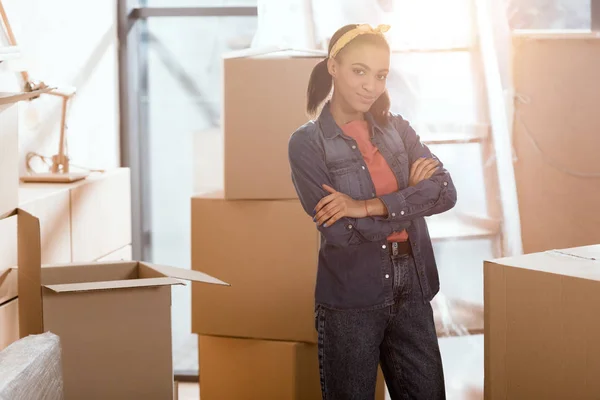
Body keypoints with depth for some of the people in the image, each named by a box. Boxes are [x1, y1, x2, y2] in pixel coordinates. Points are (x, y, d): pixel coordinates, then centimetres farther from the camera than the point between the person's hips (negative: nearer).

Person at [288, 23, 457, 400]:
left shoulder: (397, 128, 7)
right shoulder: (307, 143, -6)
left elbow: (446, 192, -8)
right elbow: (340, 232, -16)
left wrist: (368, 206, -17)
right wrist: (411, 198, -9)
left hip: (412, 291, 4)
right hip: (350, 300, -4)